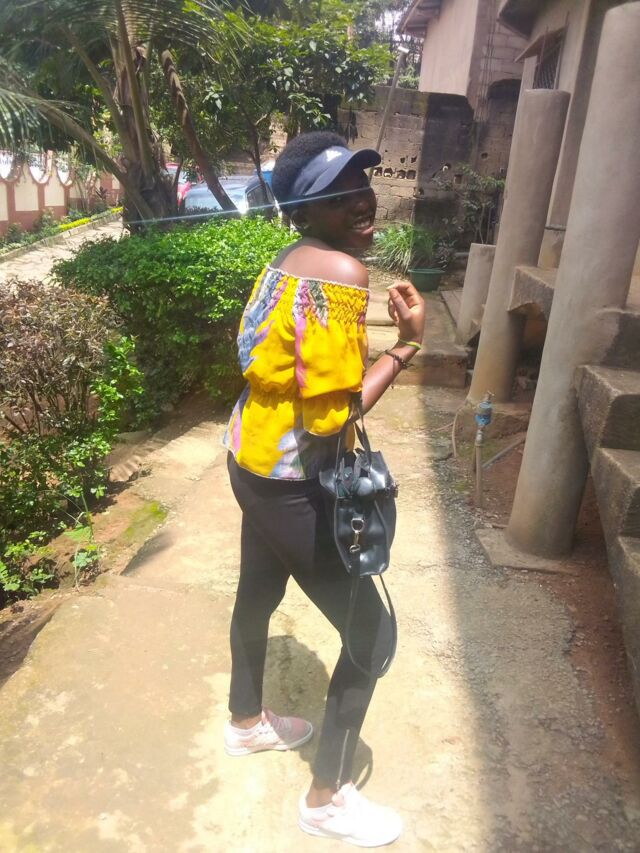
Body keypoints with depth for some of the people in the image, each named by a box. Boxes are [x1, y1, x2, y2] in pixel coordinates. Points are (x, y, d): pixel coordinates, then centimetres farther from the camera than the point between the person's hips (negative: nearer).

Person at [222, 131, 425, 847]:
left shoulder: (292, 258, 5)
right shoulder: (339, 273, -24)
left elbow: (273, 358, 7)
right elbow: (329, 416, -26)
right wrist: (407, 344, -15)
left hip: (253, 458, 10)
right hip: (291, 480, -10)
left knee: (259, 593, 28)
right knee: (372, 634, 5)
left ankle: (247, 721, 55)